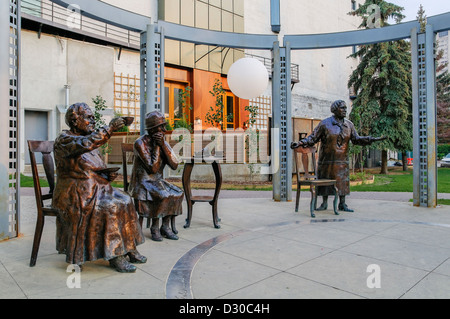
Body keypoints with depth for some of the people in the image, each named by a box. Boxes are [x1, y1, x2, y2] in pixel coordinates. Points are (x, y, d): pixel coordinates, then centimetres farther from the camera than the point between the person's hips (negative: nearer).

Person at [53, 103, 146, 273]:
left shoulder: (90, 139, 17)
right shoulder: (64, 139, -8)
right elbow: (86, 143, -32)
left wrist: (108, 174, 1)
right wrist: (109, 128, -30)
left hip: (94, 187, 8)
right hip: (75, 193, -8)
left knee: (124, 201, -8)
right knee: (109, 208, -27)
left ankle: (128, 249, -4)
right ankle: (114, 255, -18)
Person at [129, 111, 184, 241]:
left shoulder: (164, 143, 3)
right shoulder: (140, 143, -16)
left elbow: (174, 166, -10)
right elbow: (153, 168, -24)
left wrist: (162, 145, -17)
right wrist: (156, 146, -20)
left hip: (157, 182, 7)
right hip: (142, 183, -6)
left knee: (178, 193, -14)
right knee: (163, 196, -29)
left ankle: (165, 226, -3)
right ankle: (155, 227, -9)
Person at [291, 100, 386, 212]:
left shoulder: (349, 125, 8)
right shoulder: (325, 124, -5)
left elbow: (356, 139, 10)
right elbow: (313, 138, -7)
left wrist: (373, 139, 1)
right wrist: (300, 143, -20)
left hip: (342, 159, 3)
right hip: (327, 159, -3)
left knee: (342, 181, 3)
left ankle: (342, 204, 14)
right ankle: (324, 203, 16)